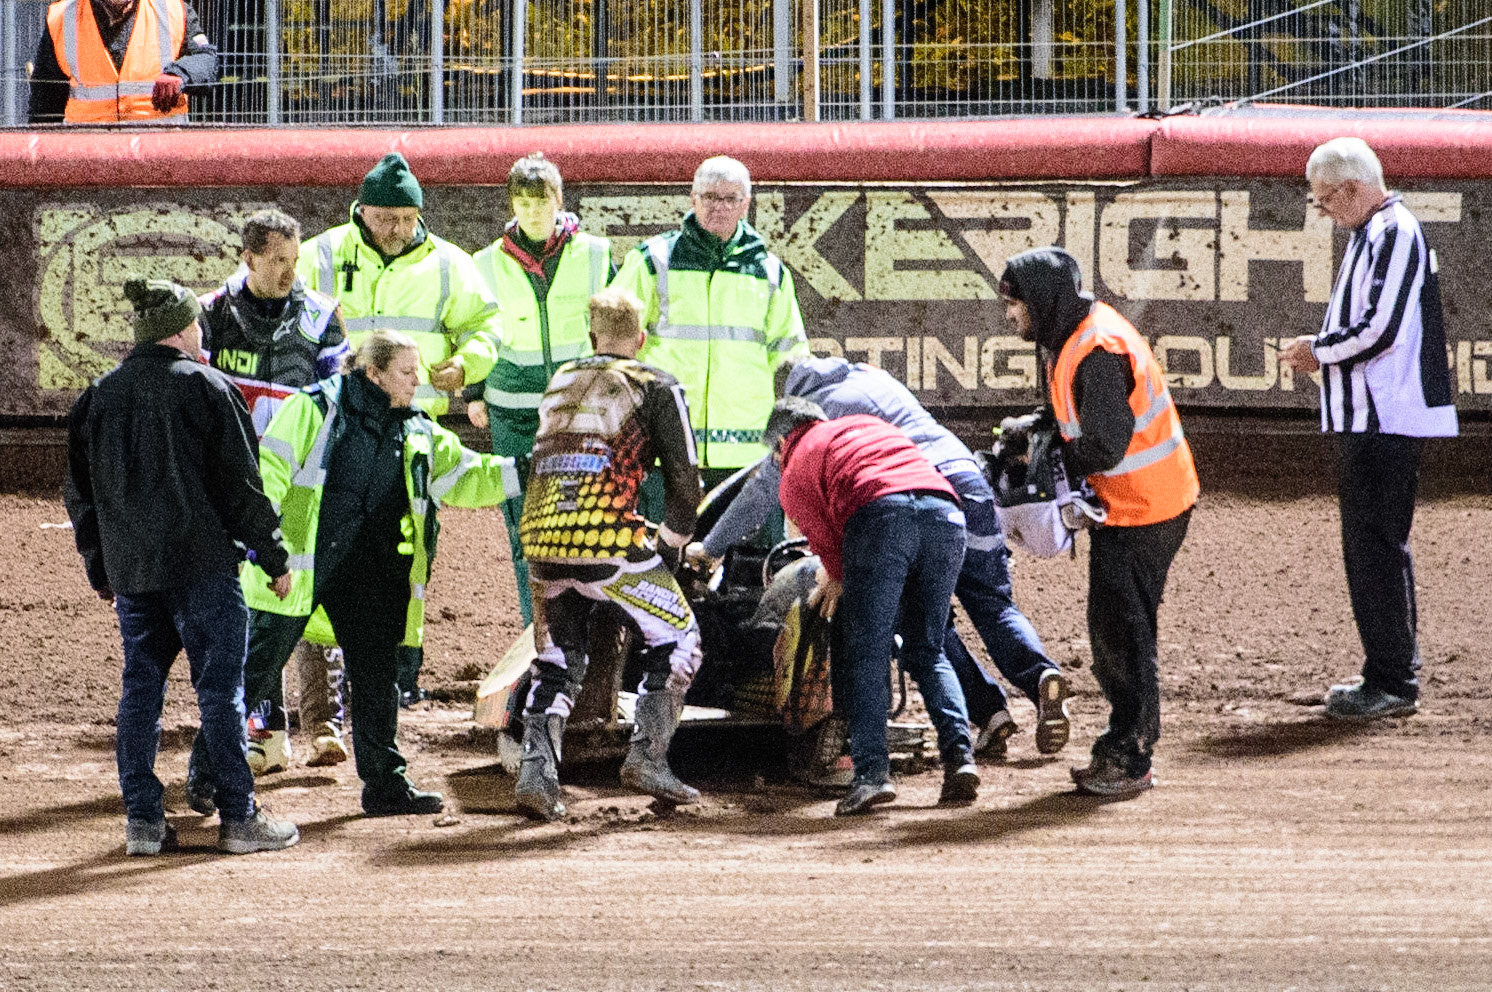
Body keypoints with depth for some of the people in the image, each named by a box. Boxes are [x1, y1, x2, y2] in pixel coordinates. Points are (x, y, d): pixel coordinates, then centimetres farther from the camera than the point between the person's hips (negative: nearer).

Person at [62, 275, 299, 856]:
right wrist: (273, 559, 1)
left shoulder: (99, 397, 9)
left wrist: (100, 570, 23)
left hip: (130, 568, 5)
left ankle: (142, 819, 7)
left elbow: (81, 495, 13)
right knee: (220, 687, 0)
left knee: (140, 687, 10)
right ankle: (239, 818, 1)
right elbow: (240, 482, -7)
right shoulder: (205, 388, -6)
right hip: (201, 564, -5)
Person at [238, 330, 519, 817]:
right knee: (256, 669, -2)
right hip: (299, 565, -5)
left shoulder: (418, 434, 13)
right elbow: (269, 472, -8)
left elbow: (465, 477, 15)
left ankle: (386, 781, 14)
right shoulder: (313, 409, -5)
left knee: (377, 676, 5)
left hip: (371, 574, 5)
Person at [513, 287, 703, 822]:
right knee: (675, 637, 13)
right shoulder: (655, 387, 7)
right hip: (607, 541, -5)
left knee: (556, 663, 17)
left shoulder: (560, 383, 23)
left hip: (540, 540, 5)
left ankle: (536, 769, 0)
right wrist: (669, 548, 17)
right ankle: (647, 756, 2)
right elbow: (685, 481, 4)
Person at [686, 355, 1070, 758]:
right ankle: (1042, 676, -17)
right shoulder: (875, 377, 29)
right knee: (993, 605, 8)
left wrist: (711, 547, 31)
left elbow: (763, 490, 17)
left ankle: (987, 711, -6)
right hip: (968, 477, 5)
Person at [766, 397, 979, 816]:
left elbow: (823, 538, 12)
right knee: (926, 652, 15)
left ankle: (871, 770, -13)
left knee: (866, 654, 0)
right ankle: (959, 757, -1)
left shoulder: (794, 472, 23)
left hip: (881, 514, -5)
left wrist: (839, 577, 30)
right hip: (945, 513, 5)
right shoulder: (866, 425, 39)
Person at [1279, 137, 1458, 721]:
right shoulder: (1373, 234, 17)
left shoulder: (1394, 234, -15)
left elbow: (1380, 331, -22)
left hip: (1387, 421, -11)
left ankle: (1392, 682, -6)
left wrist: (1319, 351, -8)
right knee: (1372, 544, 16)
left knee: (1375, 545, -9)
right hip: (1369, 419, 11)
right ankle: (1392, 675, 23)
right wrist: (1322, 349, 8)